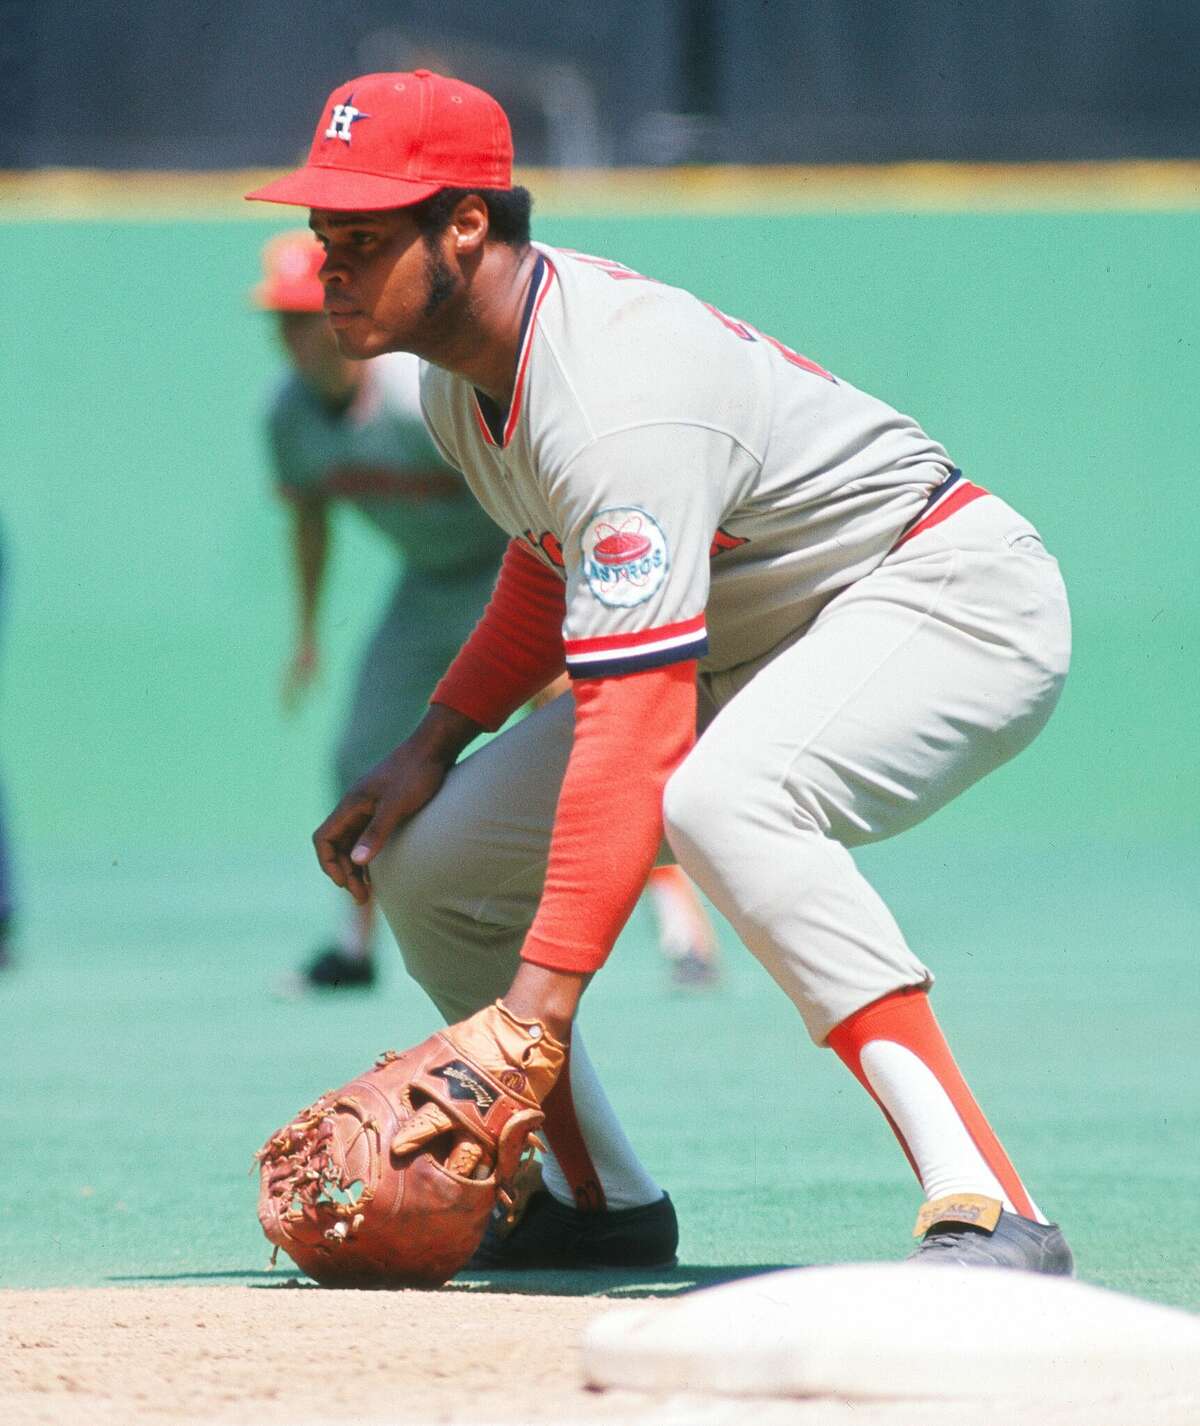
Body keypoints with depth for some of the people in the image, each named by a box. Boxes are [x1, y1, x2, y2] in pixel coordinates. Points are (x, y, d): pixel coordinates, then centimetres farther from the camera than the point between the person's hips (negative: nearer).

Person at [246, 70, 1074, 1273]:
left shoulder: (618, 398, -32)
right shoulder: (460, 367, -1)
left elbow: (634, 726, -39)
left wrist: (540, 997, -44)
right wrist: (433, 743, 6)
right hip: (750, 646, 10)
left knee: (718, 800, -40)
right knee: (427, 858, 3)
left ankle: (984, 1207, -43)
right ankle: (598, 1200, 22)